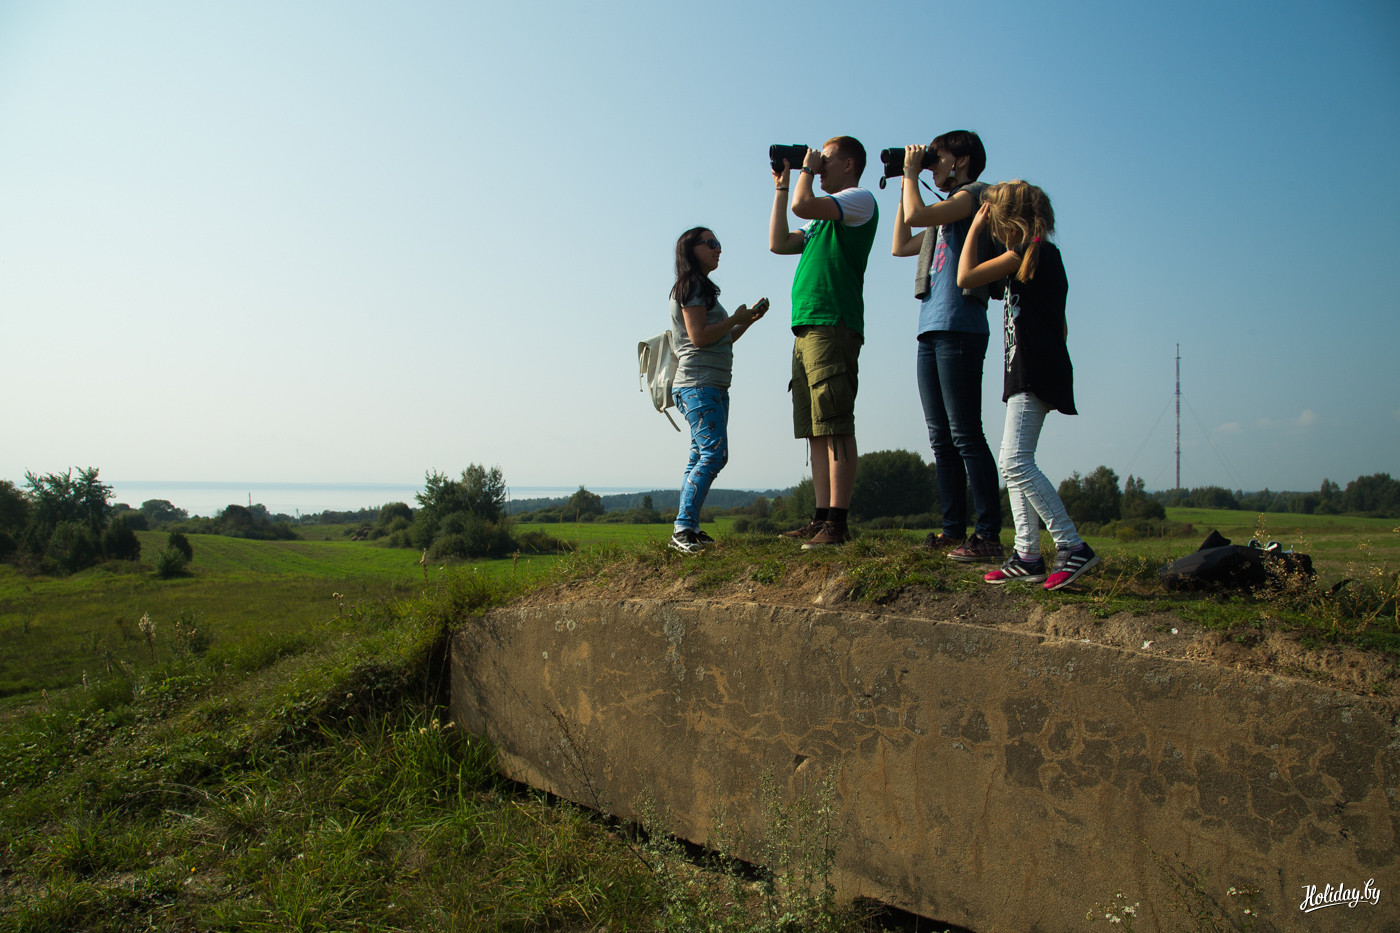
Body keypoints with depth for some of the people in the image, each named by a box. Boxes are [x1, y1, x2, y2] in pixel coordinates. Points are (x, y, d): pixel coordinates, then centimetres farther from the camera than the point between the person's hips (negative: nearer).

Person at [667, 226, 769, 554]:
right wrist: (737, 318, -5)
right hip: (698, 383, -10)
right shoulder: (690, 286, -4)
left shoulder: (703, 289, 26)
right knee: (714, 453, -19)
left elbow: (721, 340, 25)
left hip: (714, 386, 10)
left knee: (700, 458, 5)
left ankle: (688, 530, 4)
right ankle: (683, 528, -20)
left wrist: (749, 319, 15)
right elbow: (699, 337, -15)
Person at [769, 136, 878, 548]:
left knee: (835, 428, -13)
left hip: (832, 326, -9)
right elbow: (779, 243, 25)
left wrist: (807, 170, 5)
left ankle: (837, 522, -14)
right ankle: (822, 518, 7)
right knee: (817, 432, 5)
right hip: (807, 330, 9)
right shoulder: (825, 217, 28)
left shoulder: (859, 199, 1)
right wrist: (781, 188, 26)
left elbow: (803, 205, -14)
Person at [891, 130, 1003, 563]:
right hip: (931, 331, 9)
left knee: (965, 435, -11)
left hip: (958, 328, -9)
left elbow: (915, 216, -15)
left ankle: (989, 535, -9)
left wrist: (911, 173, 2)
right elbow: (900, 246, 28)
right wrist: (904, 186, 26)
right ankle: (954, 528, 12)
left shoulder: (974, 195, -1)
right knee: (942, 438, 7)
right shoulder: (946, 211, 25)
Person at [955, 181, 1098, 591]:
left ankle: (1073, 547, -15)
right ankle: (1028, 555, 8)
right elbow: (1057, 325, 24)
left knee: (1015, 462, -16)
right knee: (1015, 464, 8)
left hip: (1033, 372, -10)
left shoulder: (1032, 250, -9)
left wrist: (974, 227, 2)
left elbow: (966, 276, -10)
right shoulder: (1043, 256, 20)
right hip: (1029, 374, 10)